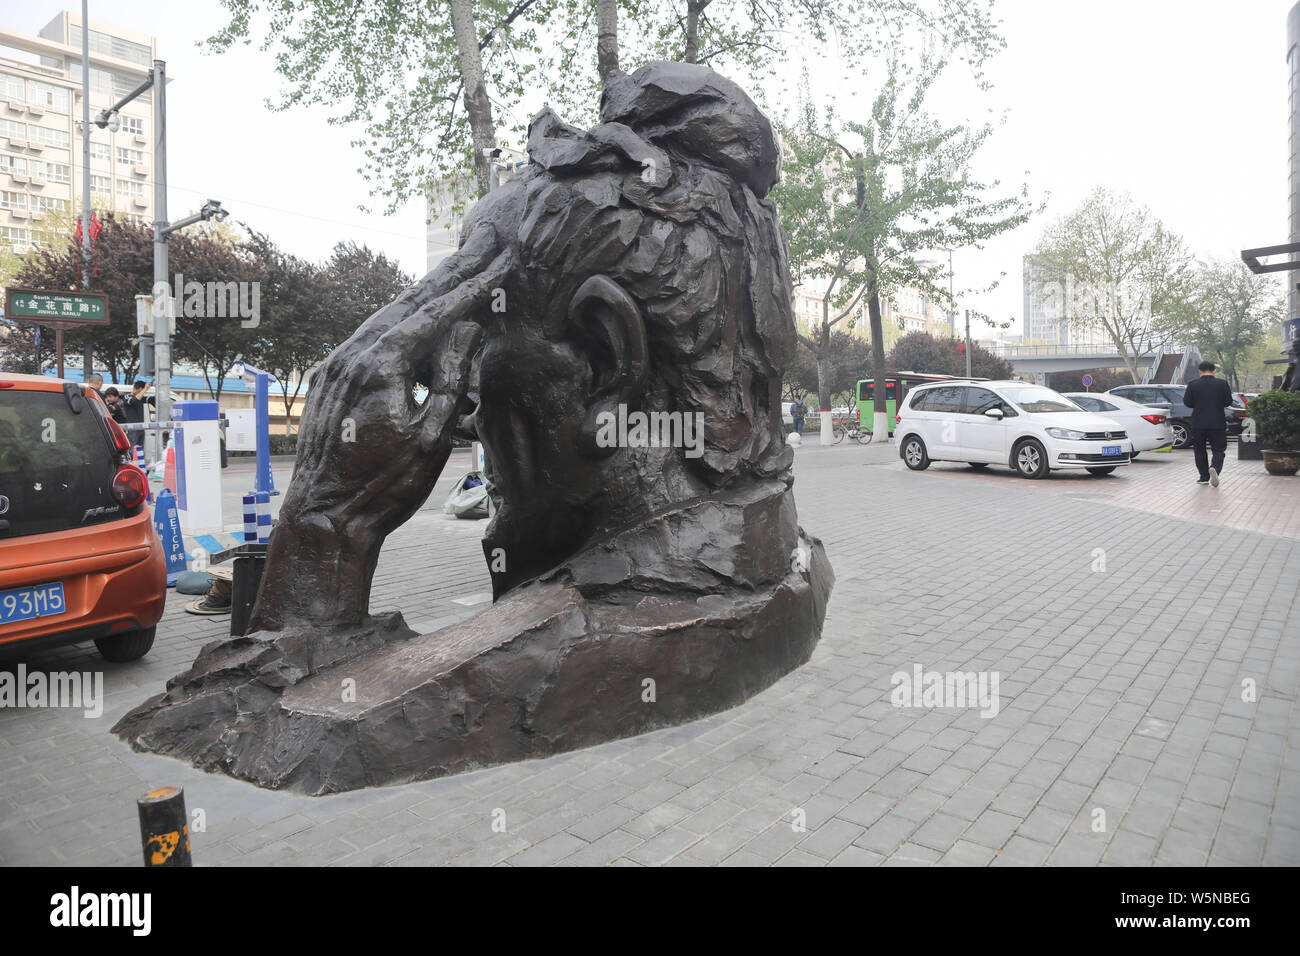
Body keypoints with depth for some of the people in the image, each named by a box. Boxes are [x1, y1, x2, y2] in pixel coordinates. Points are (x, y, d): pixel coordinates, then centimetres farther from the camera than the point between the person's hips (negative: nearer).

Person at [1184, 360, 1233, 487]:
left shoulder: (1193, 385, -3)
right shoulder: (1222, 384, -1)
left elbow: (1187, 402, -1)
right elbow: (1228, 401, 2)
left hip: (1198, 423, 0)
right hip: (1217, 423, 0)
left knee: (1199, 450, 12)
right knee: (1219, 450, 5)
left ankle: (1204, 477, 14)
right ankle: (1214, 468, -23)